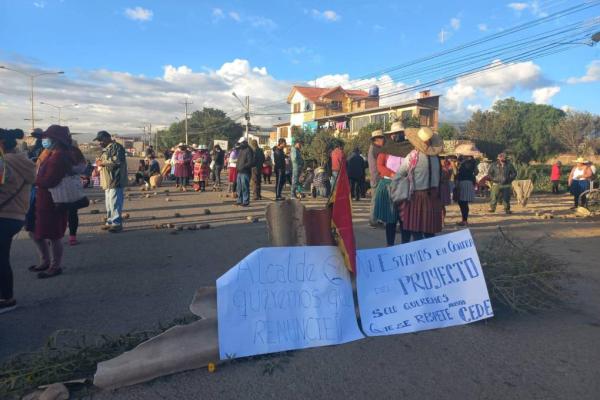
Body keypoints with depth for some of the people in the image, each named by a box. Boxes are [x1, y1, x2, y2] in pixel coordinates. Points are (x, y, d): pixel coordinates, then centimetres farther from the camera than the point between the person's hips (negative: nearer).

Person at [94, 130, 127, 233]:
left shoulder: (115, 147, -10)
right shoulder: (106, 148, 21)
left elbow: (117, 161, -22)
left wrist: (102, 163, -14)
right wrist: (100, 163, 12)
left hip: (115, 181, -11)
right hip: (108, 181, 11)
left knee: (114, 203, -9)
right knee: (109, 203, 15)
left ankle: (117, 223, -4)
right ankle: (110, 222, 23)